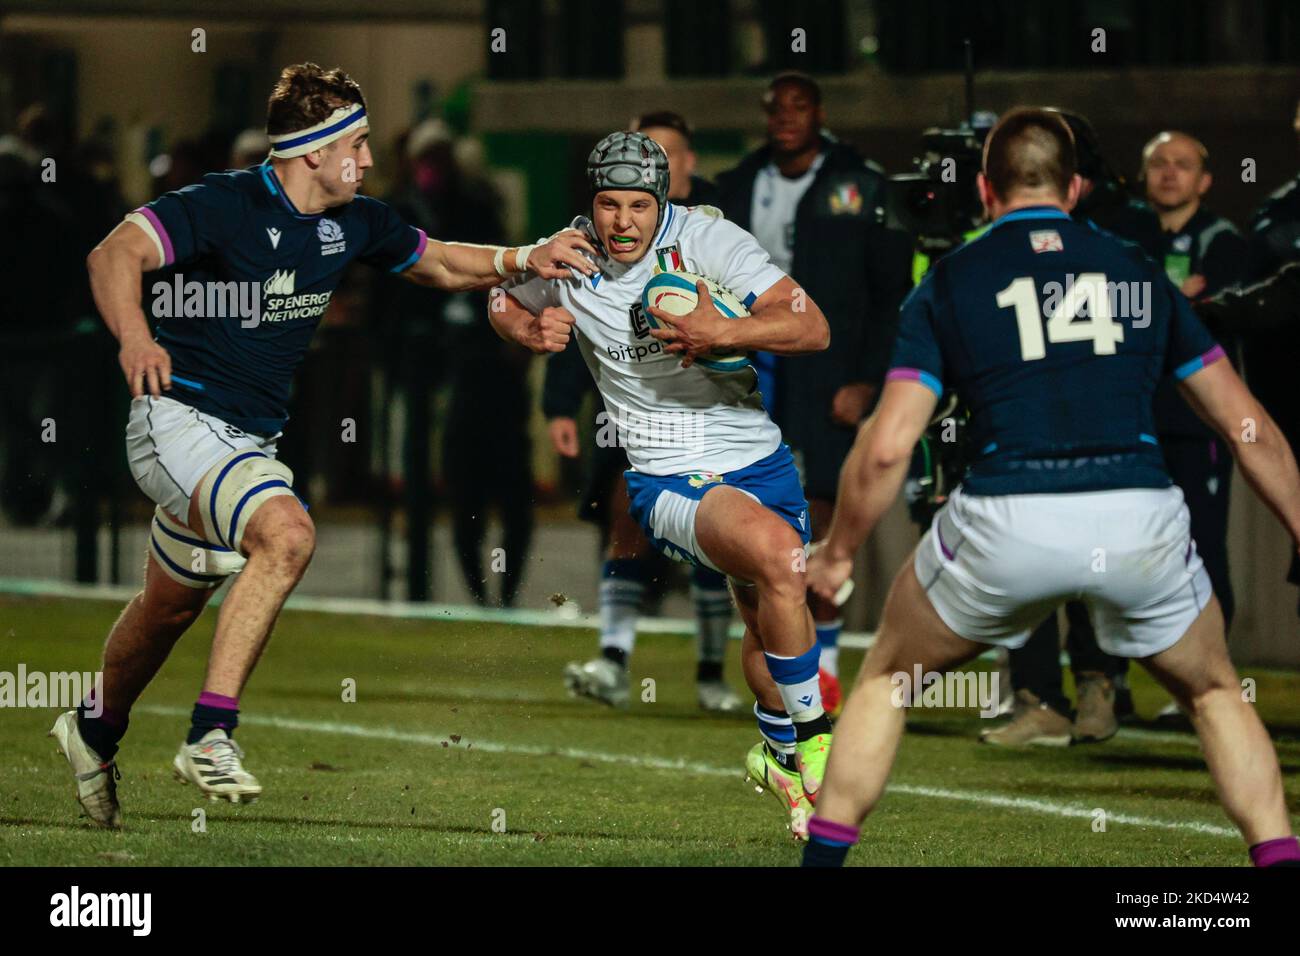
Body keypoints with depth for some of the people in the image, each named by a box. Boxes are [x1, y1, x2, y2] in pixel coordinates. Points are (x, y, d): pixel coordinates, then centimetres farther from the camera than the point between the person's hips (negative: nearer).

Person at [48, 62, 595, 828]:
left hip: (252, 440, 8)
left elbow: (439, 264, 21)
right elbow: (116, 255, -28)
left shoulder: (354, 223, 5)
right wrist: (135, 337, -46)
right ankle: (210, 736, -30)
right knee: (288, 535, -31)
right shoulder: (225, 205, -18)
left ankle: (96, 729, 49)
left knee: (173, 605, 22)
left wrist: (521, 261, 5)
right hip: (181, 419, -8)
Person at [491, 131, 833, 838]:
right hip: (669, 481, -2)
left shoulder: (706, 239, -11)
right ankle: (813, 748, -16)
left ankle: (777, 755, 51)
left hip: (758, 460, 2)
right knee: (778, 554, -31)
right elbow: (504, 305, 20)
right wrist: (534, 333, -2)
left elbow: (812, 329, -17)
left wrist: (722, 332, -31)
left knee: (770, 622, 18)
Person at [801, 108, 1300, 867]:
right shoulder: (1139, 273, 18)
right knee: (1216, 695, 27)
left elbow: (887, 448, 2)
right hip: (1142, 522, 1)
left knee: (885, 681, 25)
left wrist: (836, 554, 16)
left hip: (1006, 522, -1)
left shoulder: (948, 285, 11)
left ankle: (824, 856, 20)